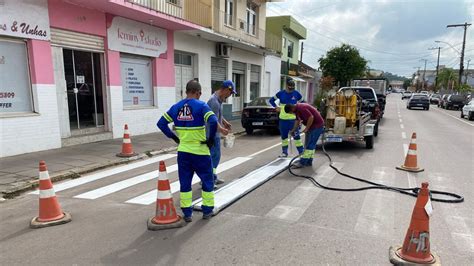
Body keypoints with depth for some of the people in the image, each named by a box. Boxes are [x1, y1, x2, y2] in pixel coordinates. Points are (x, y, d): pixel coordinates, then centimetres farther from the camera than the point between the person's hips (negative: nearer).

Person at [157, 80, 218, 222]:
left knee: (185, 183, 13)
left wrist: (174, 137, 10)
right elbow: (213, 122, -25)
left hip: (183, 151, 4)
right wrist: (211, 139, -11)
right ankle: (207, 210, 22)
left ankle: (187, 214, 19)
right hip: (200, 151, -4)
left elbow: (161, 123, 8)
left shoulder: (176, 107, 5)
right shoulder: (201, 105, -10)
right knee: (207, 181, 14)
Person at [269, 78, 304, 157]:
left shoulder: (296, 93, 0)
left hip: (293, 119, -2)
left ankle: (301, 152, 3)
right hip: (283, 119, 2)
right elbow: (272, 100, 13)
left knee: (296, 136, -4)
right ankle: (284, 152, 22)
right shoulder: (281, 93, 2)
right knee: (284, 136, 11)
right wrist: (276, 107, 1)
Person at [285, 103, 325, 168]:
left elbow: (311, 117, -29)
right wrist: (293, 130, 20)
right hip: (312, 126, 11)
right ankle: (309, 162, 18)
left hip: (317, 126, -11)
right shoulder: (297, 109, 9)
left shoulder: (301, 108, -23)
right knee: (309, 144, 13)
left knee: (310, 145, -7)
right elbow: (298, 120, 21)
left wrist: (307, 128, -19)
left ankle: (303, 162, -4)